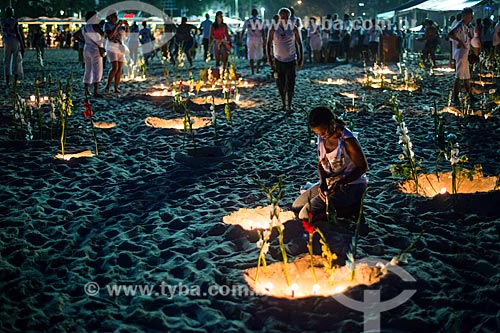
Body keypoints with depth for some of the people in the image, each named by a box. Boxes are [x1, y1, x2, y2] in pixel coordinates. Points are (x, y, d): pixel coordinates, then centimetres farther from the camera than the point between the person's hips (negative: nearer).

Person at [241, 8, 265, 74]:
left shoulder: (247, 21, 3)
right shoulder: (260, 21, -2)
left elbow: (243, 31, 4)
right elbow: (262, 32, -7)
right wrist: (264, 40, -4)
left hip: (250, 40, 1)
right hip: (258, 39, -1)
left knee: (251, 56, 4)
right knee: (259, 55, 16)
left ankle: (252, 71, 0)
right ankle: (257, 68, 12)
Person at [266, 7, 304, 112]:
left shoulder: (293, 29, -1)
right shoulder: (273, 29, -2)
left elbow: (299, 44, 4)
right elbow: (269, 44, 1)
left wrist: (301, 58, 0)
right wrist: (269, 58, -7)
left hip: (291, 60, -1)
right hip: (278, 60, 1)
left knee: (290, 84, -4)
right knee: (280, 84, 6)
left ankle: (289, 106, 3)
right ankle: (283, 103, 23)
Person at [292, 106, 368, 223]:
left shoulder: (348, 141, -24)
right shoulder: (322, 138, -2)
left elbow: (363, 167, -17)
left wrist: (340, 183, -27)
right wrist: (322, 182, -11)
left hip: (351, 185, -8)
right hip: (329, 182, 8)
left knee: (306, 214, -19)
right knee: (296, 207, 7)